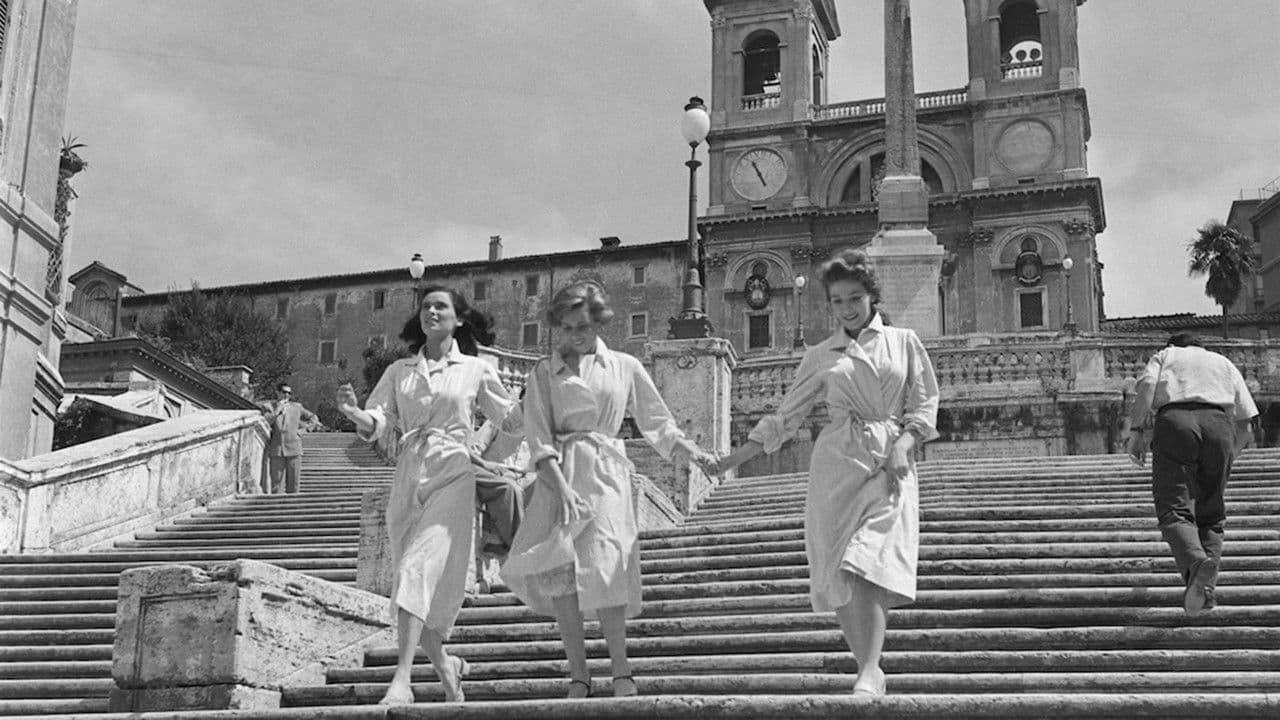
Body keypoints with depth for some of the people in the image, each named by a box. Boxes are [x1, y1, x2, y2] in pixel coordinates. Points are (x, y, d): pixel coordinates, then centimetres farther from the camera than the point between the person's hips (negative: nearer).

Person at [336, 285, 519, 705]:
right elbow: (378, 421, 2)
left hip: (452, 478, -4)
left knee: (417, 569, -19)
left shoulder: (476, 371, 7)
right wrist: (355, 413, -17)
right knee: (414, 577, 7)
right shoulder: (399, 371, 13)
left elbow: (509, 416, 17)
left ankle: (402, 679, -24)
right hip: (408, 478, 4)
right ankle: (444, 664, 29)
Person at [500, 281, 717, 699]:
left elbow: (657, 422, 18)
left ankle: (621, 672, -3)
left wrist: (693, 453, 5)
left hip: (606, 473, -1)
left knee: (606, 569, -13)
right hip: (558, 475, 1)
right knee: (558, 571, -9)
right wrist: (560, 485, -12)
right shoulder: (545, 372, 10)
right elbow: (538, 437, 1)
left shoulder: (624, 367, 12)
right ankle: (578, 675, 0)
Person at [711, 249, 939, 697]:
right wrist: (732, 459, 11)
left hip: (890, 464, -2)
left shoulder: (904, 342, 12)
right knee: (839, 575, -6)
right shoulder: (821, 357, 14)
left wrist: (905, 442, -10)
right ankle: (869, 672, 3)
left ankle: (869, 675, -25)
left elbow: (925, 405, 10)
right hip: (837, 463, 2)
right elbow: (785, 418, 16)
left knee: (869, 566, -19)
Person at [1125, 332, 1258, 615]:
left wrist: (1135, 431, -2)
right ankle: (1205, 589, -4)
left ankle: (1196, 563, -38)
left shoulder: (1165, 355, 28)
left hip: (1174, 419, -2)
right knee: (1210, 516, 11)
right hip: (1219, 422, 2)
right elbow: (1246, 426, 24)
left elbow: (1146, 385, 2)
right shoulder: (1224, 363, 34)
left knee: (1174, 509, -9)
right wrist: (1228, 457, 36)